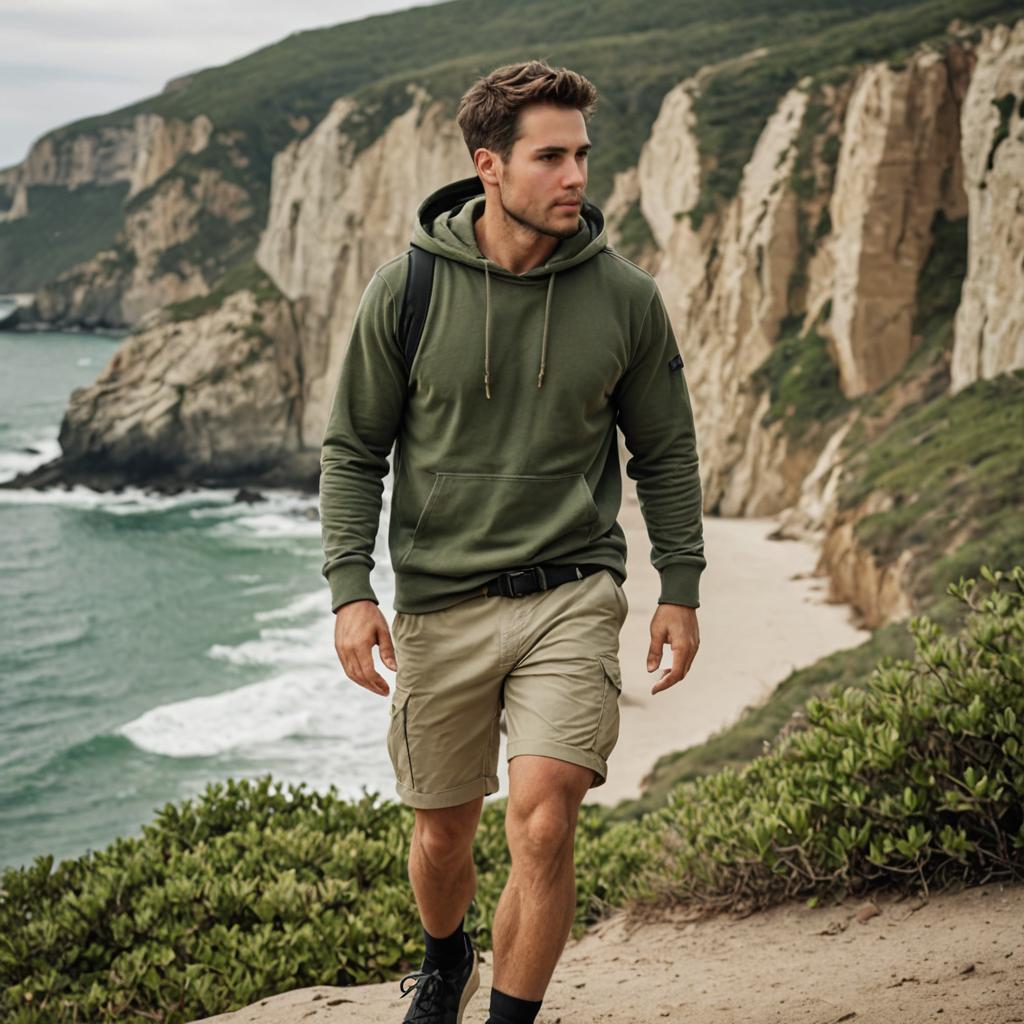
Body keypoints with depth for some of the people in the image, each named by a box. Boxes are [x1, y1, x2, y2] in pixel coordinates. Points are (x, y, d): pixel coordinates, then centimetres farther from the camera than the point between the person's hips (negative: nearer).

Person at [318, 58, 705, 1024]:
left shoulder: (625, 295, -3)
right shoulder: (407, 288, -6)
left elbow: (666, 453, 8)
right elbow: (352, 450, 1)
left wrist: (680, 589, 6)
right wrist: (350, 588, -8)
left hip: (572, 595, 0)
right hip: (439, 602, 1)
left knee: (543, 821, -16)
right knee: (443, 829, 14)